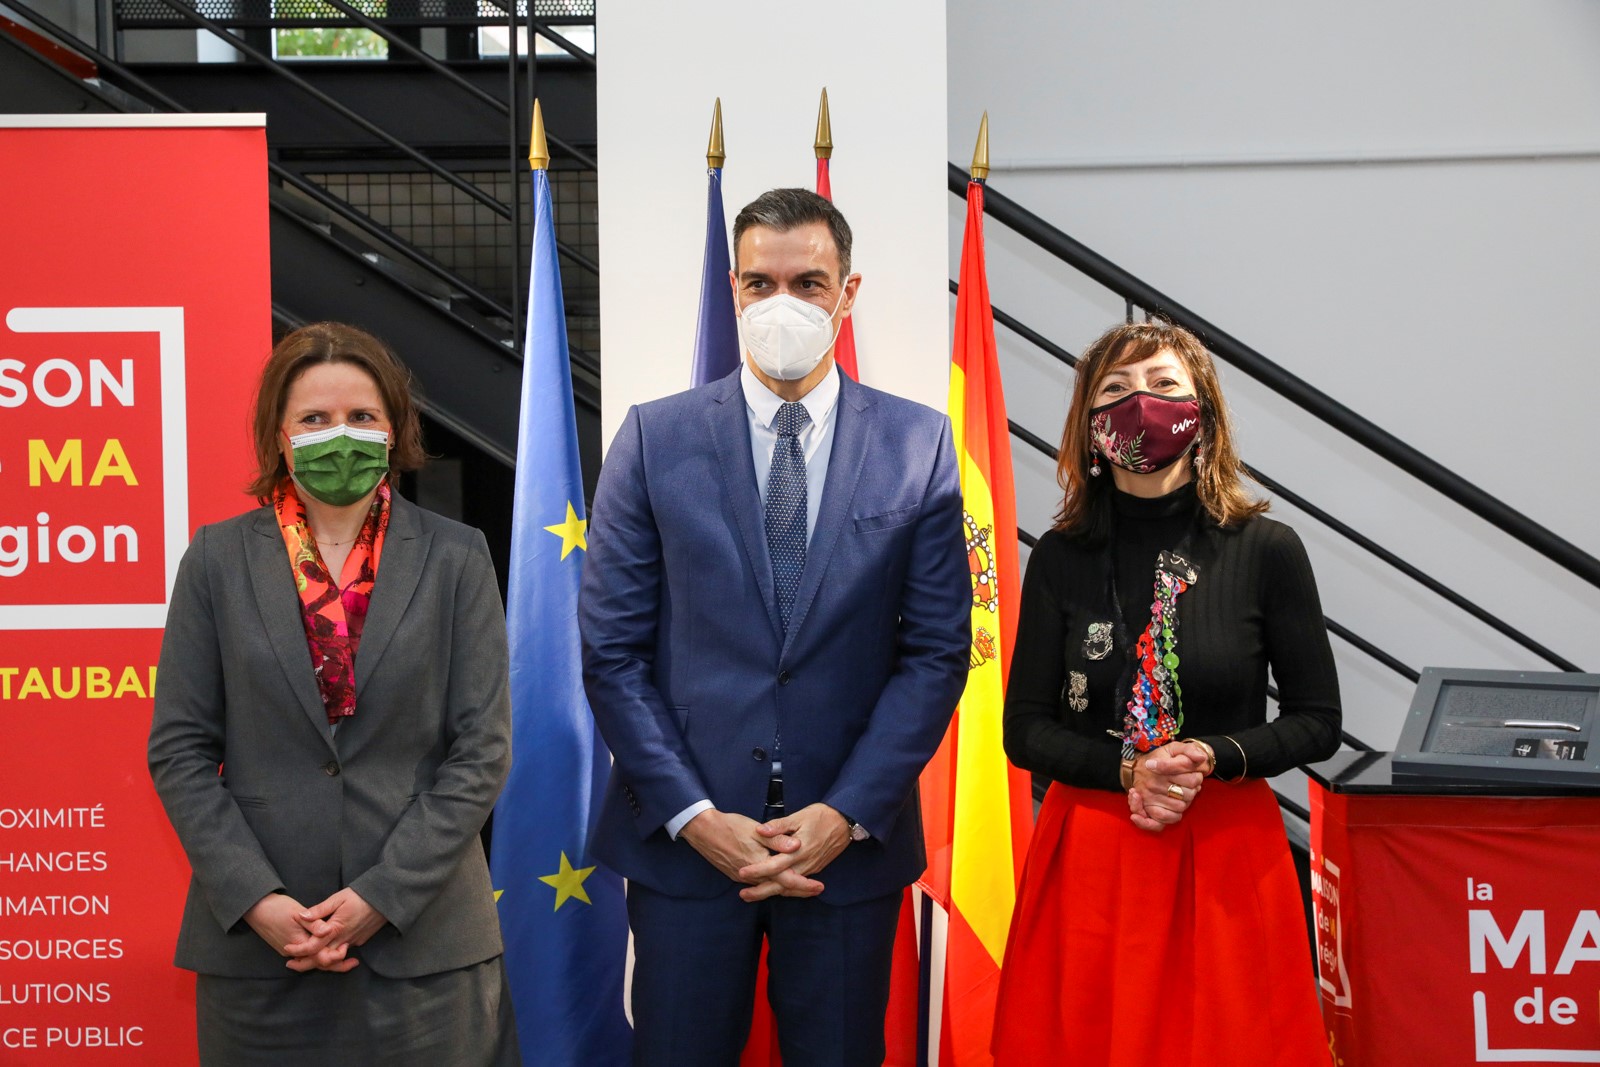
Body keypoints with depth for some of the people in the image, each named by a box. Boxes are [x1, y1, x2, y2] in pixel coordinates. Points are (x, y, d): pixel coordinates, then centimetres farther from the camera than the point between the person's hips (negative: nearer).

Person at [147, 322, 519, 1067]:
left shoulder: (455, 558, 1)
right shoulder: (218, 558, 3)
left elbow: (482, 748, -2)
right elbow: (179, 749, 2)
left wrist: (385, 894, -9)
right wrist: (254, 899, -9)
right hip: (256, 944, 1)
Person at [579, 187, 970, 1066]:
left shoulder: (919, 445, 1)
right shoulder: (655, 438, -1)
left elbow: (936, 651, 0)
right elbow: (611, 648, -2)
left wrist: (847, 813, -9)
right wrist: (691, 815, -10)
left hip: (852, 839, 1)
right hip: (684, 837, 0)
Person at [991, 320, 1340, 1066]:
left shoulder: (1266, 551, -4)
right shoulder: (1060, 559, 0)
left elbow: (1317, 722, 1)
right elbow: (1025, 730, 3)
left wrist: (1210, 758, -14)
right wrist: (1128, 768, -13)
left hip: (1225, 852, -1)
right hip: (1090, 855, 1)